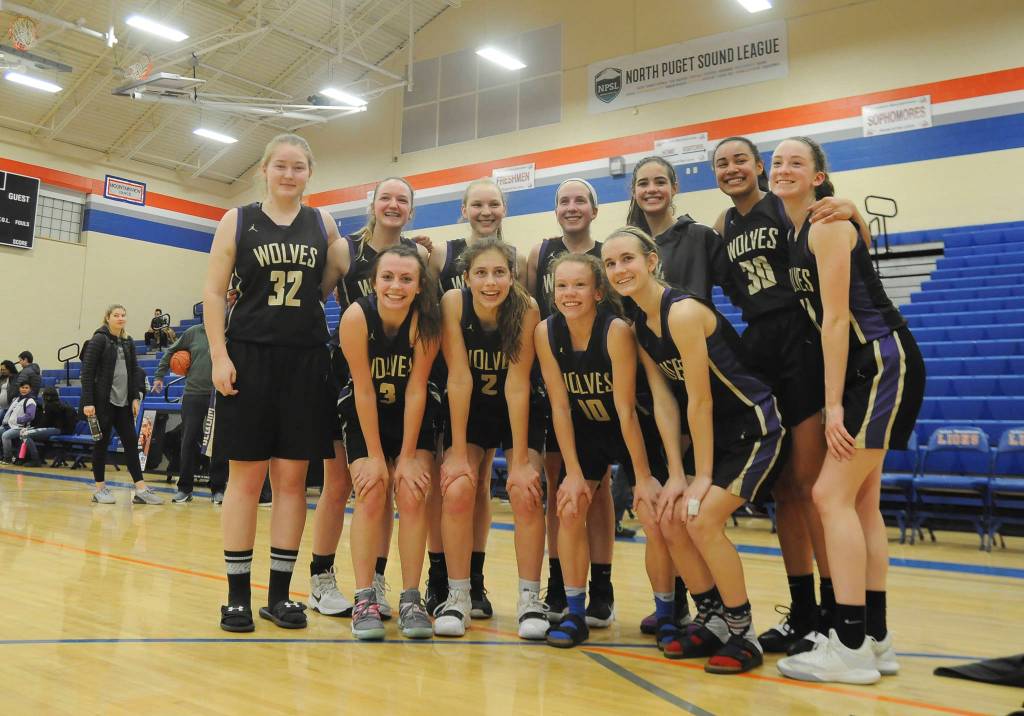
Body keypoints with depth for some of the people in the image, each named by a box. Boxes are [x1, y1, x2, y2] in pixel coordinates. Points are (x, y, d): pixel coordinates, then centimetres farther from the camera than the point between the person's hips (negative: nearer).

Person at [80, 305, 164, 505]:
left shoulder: (128, 342, 12)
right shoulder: (99, 340, -6)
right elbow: (87, 372, -10)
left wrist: (135, 398, 5)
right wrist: (88, 402, -16)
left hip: (123, 402, 6)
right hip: (103, 401, -6)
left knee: (131, 442, 3)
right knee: (101, 443, 2)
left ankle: (141, 489, 3)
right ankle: (100, 489, 13)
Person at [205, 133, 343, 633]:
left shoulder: (322, 225, 11)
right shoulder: (237, 221, 6)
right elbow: (214, 293, 2)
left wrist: (346, 256, 1)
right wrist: (219, 356, -8)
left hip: (305, 360, 2)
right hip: (248, 356, -2)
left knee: (292, 479, 3)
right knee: (245, 476, 1)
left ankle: (279, 593, 13)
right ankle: (237, 594, 11)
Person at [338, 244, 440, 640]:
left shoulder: (425, 320, -23)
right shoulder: (357, 316, -24)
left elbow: (416, 389, -19)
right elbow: (364, 391, -20)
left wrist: (408, 456, -17)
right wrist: (375, 456, -17)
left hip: (413, 415, 1)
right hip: (365, 415, 0)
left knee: (412, 497, -10)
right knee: (371, 497, -11)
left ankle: (410, 599, 0)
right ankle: (364, 600, -2)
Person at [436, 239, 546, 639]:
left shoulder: (527, 310, -23)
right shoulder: (453, 303, -22)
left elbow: (517, 385, -22)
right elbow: (459, 379, -21)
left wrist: (520, 460, -22)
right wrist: (458, 453, -20)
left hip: (519, 412, 0)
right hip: (469, 410, 1)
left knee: (525, 491, -18)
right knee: (457, 489, -19)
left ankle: (530, 599, -1)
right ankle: (458, 597, -1)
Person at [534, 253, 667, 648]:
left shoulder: (617, 331, -28)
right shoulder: (546, 332, -17)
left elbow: (625, 409, -26)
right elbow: (560, 406, -14)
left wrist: (644, 476, -21)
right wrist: (574, 473, -14)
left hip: (636, 430, -3)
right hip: (586, 431, 3)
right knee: (570, 509, -9)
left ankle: (667, 614, 13)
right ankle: (575, 613, 4)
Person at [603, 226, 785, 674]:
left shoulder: (682, 311, -23)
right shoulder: (638, 324, 3)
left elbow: (700, 400, -22)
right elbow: (664, 402, 0)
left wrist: (702, 477, -16)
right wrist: (676, 476, -5)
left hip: (756, 428, -8)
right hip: (717, 434, 8)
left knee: (702, 519, -18)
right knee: (671, 519, 2)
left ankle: (744, 634, 1)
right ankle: (712, 622, 19)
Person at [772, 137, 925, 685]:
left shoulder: (827, 225, -12)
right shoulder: (792, 233, 14)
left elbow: (836, 318, -18)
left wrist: (833, 405, -20)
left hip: (883, 363, -9)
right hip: (863, 369, 9)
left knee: (832, 495, -13)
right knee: (860, 501, 9)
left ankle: (850, 647, -7)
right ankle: (874, 639, 16)